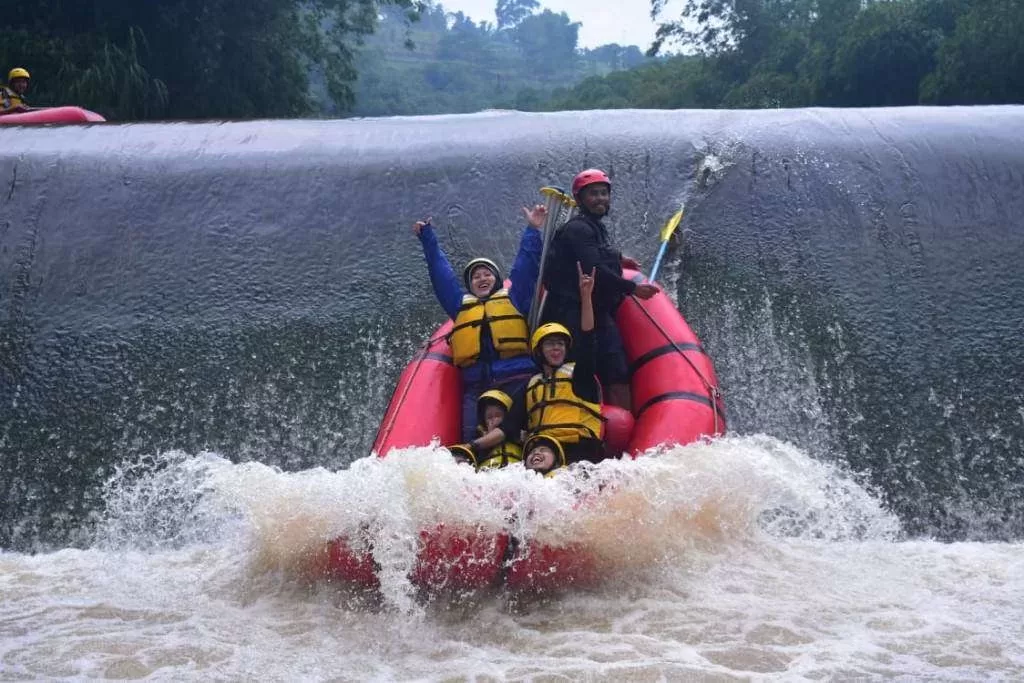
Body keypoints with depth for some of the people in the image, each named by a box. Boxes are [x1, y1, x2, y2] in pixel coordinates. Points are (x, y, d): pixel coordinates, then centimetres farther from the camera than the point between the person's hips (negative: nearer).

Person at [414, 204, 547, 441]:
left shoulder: (513, 298, 22)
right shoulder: (461, 305, 27)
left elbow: (526, 269, 16)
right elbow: (441, 275, 30)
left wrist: (533, 231, 10)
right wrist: (428, 239, 33)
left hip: (517, 379, -2)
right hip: (475, 384, 2)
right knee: (472, 435, -16)